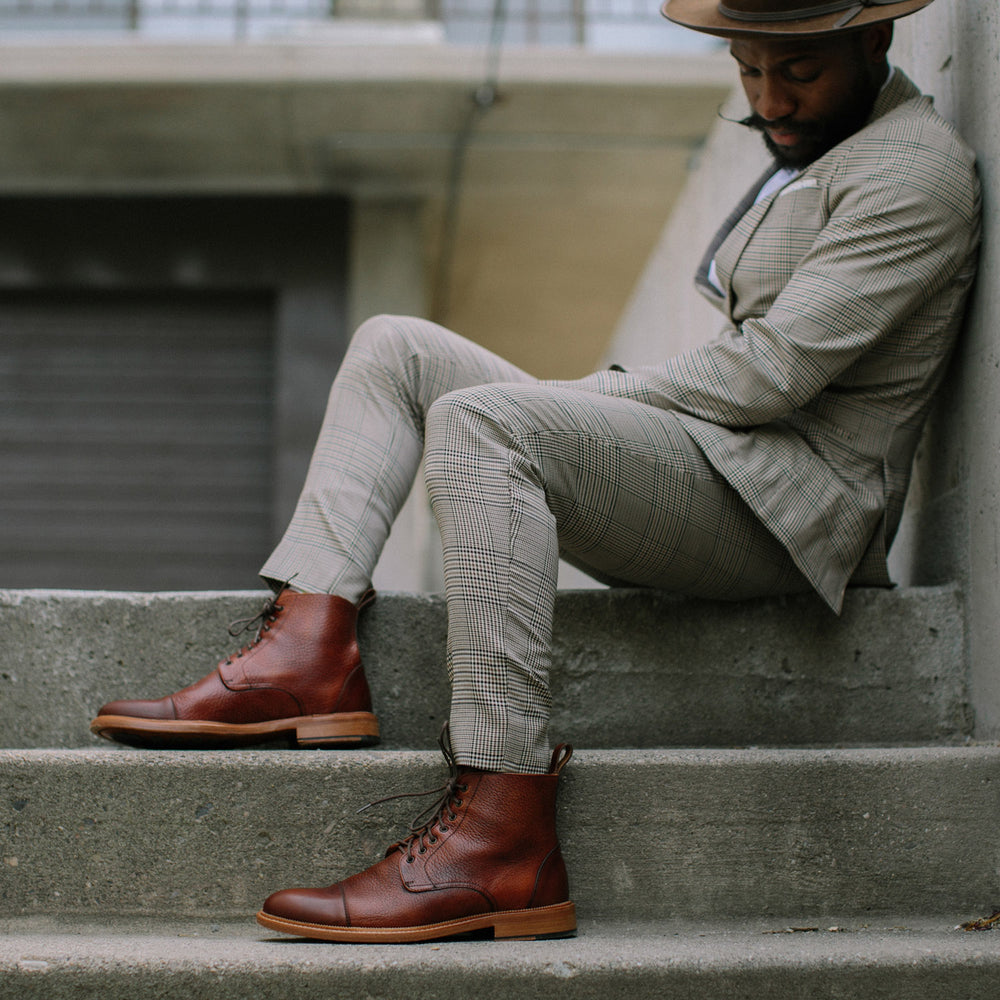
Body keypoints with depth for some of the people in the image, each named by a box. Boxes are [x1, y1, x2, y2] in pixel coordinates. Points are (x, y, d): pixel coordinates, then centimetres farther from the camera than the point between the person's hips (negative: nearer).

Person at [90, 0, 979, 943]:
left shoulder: (913, 168, -9)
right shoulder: (810, 151, 22)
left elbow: (770, 371, -18)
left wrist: (595, 393, -7)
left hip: (794, 505, -10)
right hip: (727, 462, 10)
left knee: (480, 420, -32)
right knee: (395, 345, 7)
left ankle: (503, 840, -36)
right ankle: (308, 652, -14)